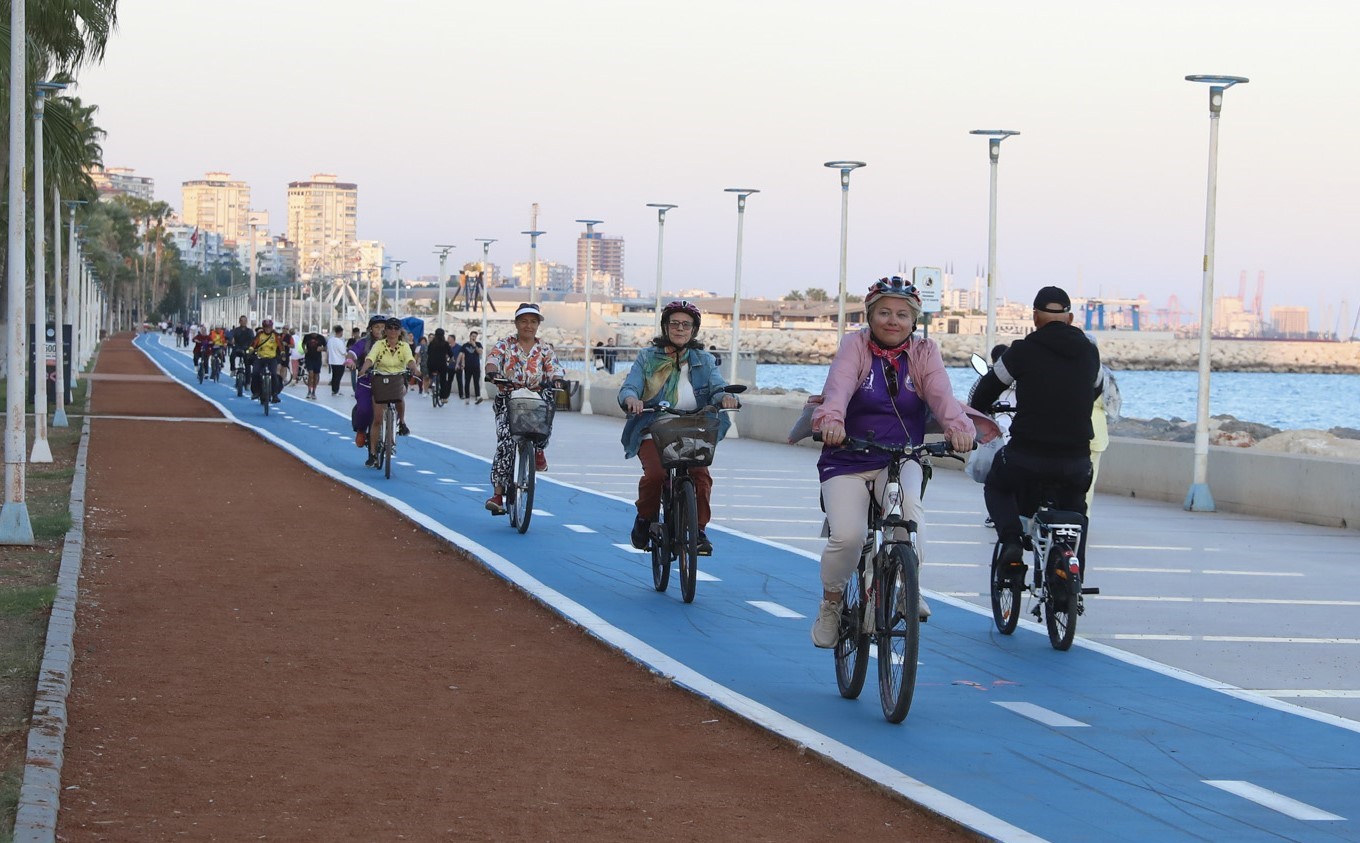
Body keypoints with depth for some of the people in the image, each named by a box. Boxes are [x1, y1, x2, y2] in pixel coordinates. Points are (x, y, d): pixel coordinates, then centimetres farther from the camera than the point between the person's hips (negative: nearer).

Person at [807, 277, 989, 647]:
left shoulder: (924, 352, 2)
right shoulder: (855, 346, -4)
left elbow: (941, 394, -16)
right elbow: (839, 385, -24)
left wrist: (958, 425, -38)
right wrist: (830, 419, -47)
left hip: (900, 460, 1)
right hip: (847, 461, -1)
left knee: (907, 502, -33)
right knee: (847, 536, -21)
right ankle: (831, 602, 9)